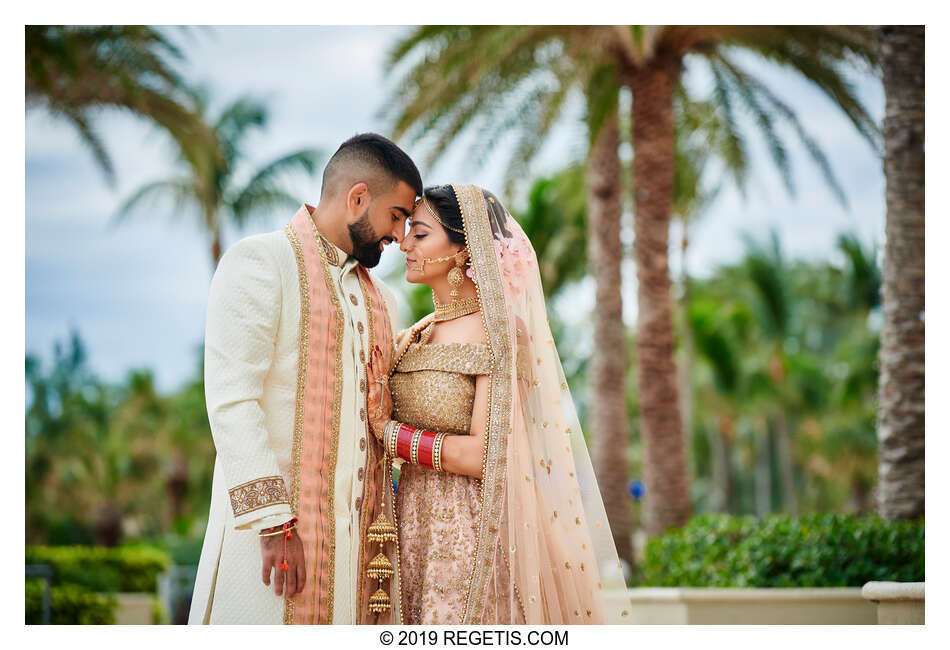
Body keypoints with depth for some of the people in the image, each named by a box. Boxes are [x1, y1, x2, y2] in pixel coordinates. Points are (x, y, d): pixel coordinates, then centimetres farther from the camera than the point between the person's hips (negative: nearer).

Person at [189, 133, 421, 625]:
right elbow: (230, 400, -12)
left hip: (358, 534, 7)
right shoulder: (257, 263, -2)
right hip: (275, 525, -6)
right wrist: (273, 523, -20)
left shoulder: (379, 298, 21)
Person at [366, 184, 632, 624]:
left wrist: (391, 432, -12)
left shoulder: (499, 334, -9)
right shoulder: (410, 340, 13)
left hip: (472, 534, -6)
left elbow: (486, 456, -17)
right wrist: (380, 416, -4)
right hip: (411, 532, 6)